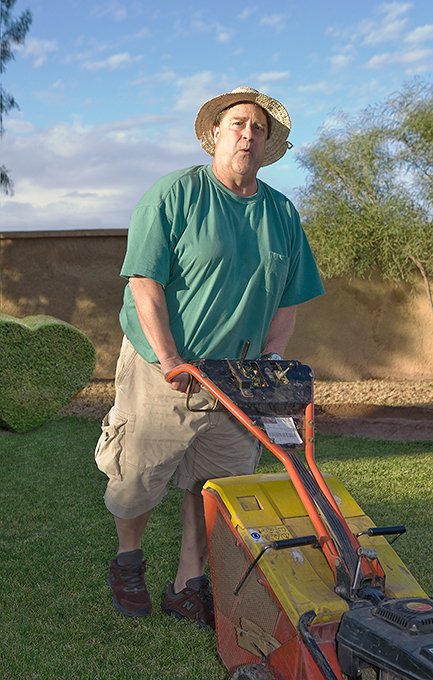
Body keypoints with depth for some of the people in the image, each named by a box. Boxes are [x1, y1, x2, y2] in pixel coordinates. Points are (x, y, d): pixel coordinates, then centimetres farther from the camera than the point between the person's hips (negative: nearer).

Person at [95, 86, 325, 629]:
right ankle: (127, 559, 38)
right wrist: (171, 361, -18)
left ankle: (188, 588, 27)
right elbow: (144, 283, -12)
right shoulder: (174, 194, -7)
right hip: (160, 372, -4)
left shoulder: (282, 213, 9)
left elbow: (287, 300, 12)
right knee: (137, 480, 8)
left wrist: (270, 362, -2)